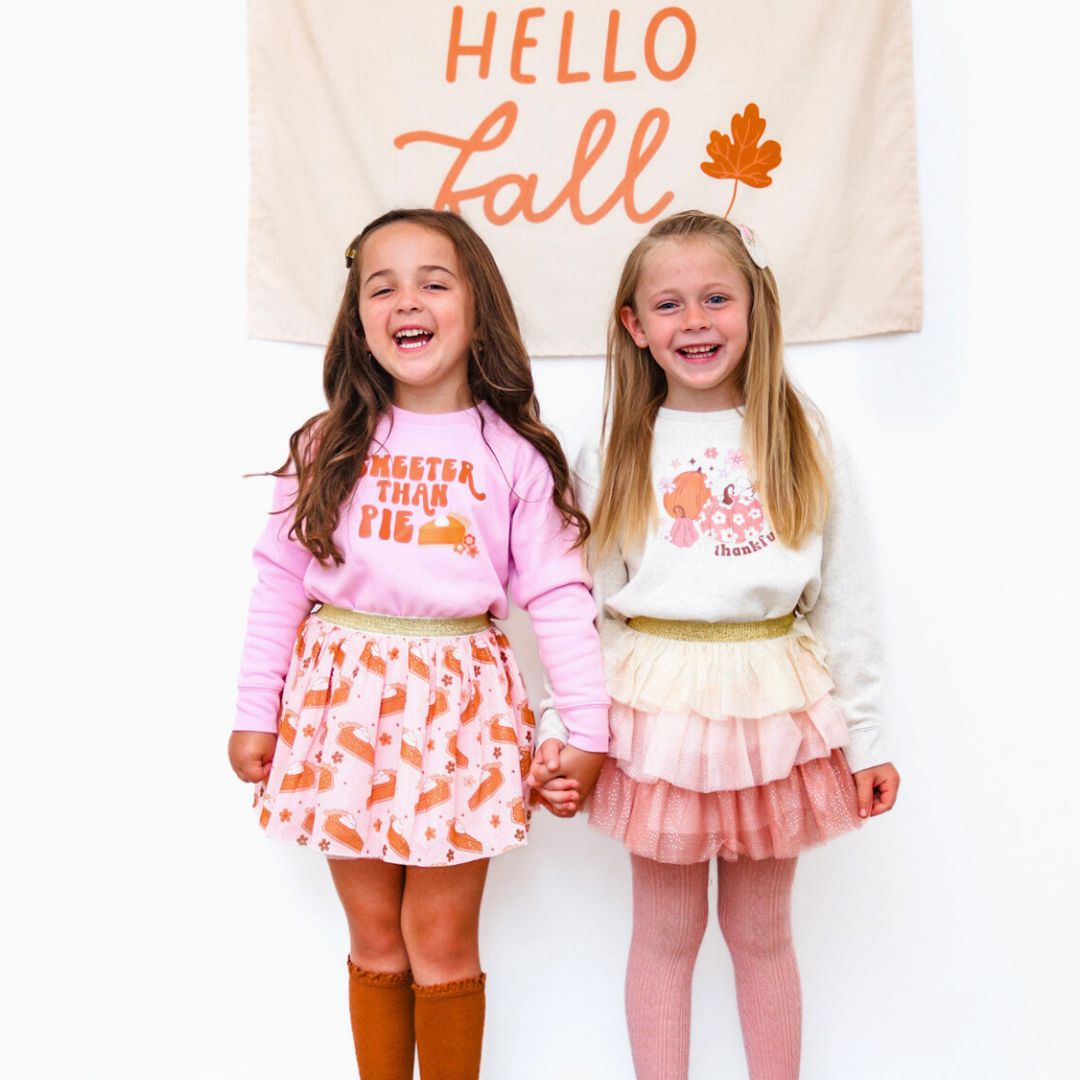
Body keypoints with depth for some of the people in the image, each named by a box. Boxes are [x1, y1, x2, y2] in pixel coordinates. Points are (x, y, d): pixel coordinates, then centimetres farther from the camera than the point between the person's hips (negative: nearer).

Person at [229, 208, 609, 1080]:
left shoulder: (514, 455, -1)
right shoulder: (330, 447, 3)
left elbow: (560, 595, -2)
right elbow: (279, 581, 6)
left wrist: (588, 731, -5)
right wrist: (256, 712, 5)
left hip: (457, 701, -1)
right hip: (342, 693, 2)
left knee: (441, 944, 6)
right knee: (376, 940, 12)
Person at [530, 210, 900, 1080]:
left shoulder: (804, 443, 0)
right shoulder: (616, 452, 0)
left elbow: (844, 602, 2)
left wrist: (865, 738, 2)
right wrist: (558, 728, -4)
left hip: (774, 705, 0)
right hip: (657, 706, 0)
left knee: (761, 929, 14)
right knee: (666, 930, 12)